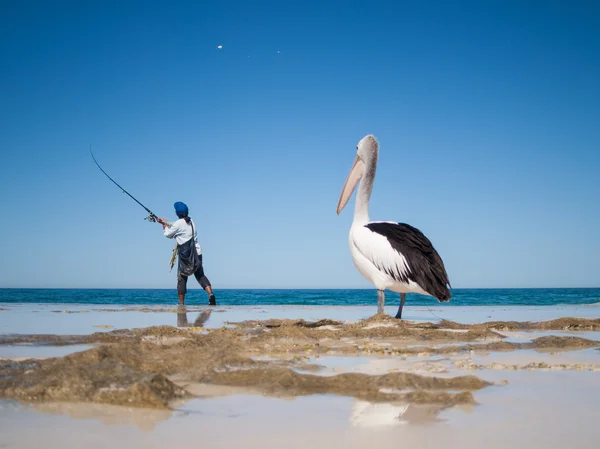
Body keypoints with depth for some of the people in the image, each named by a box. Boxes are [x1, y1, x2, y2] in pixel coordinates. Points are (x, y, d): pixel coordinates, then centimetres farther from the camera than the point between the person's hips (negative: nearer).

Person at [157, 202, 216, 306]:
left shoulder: (179, 223, -9)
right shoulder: (190, 221, 12)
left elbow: (168, 234, 4)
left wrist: (165, 226, 22)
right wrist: (166, 222, 34)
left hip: (186, 255, -6)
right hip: (197, 253, 6)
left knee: (182, 278, 5)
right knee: (200, 275, 10)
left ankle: (181, 303, 6)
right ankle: (210, 294, -13)